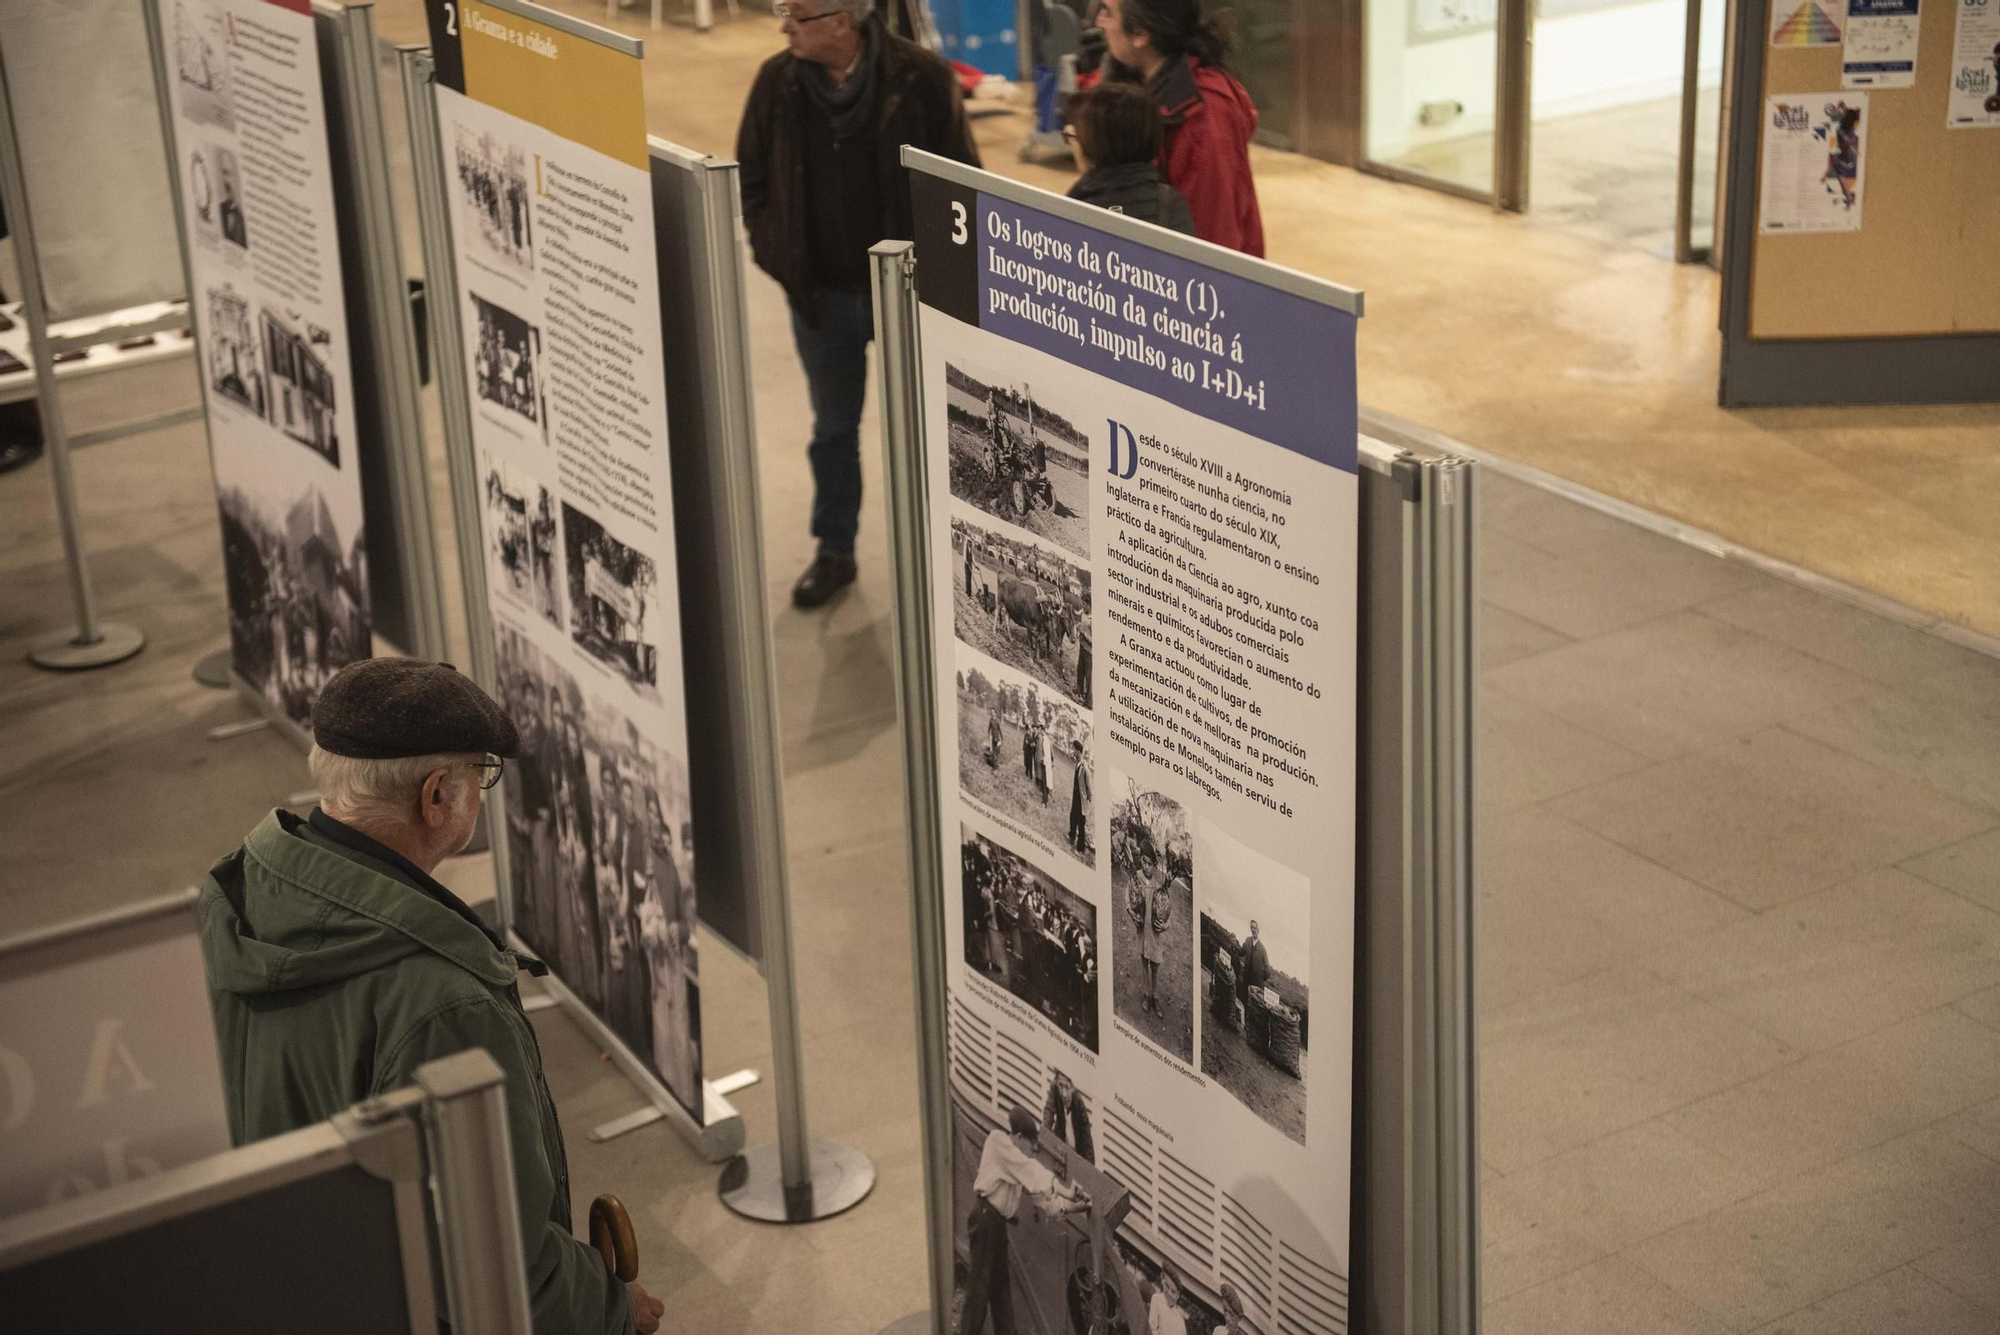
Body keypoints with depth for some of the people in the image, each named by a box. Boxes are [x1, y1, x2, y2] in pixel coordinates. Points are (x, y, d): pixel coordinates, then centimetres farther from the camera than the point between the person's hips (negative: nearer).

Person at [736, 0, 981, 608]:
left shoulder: (921, 79, -15)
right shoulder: (778, 81, -5)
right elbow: (751, 179, 6)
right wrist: (776, 256, -3)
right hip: (821, 294, 3)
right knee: (833, 427, 16)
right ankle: (834, 552, 30)